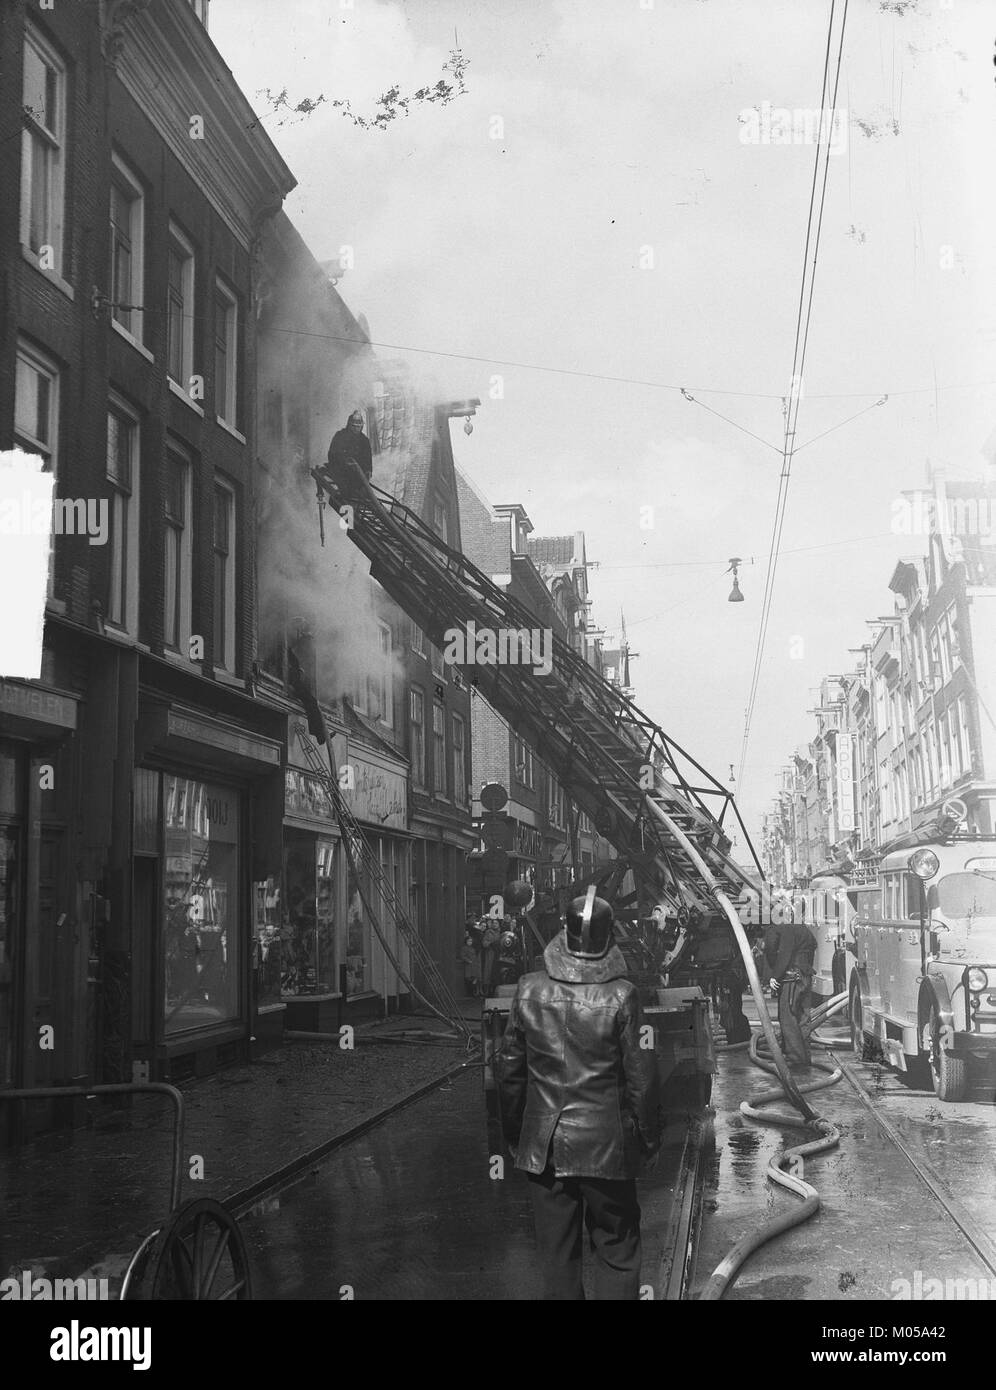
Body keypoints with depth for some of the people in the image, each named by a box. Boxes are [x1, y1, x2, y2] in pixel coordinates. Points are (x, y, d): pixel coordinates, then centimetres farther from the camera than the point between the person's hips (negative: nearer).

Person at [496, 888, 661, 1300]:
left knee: (556, 1253, 13)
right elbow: (640, 1075, -9)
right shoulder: (622, 996, -14)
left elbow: (508, 1068, 3)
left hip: (542, 1144, 3)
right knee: (616, 1248, 11)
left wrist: (514, 1129, 16)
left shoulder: (530, 990, -5)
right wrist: (649, 1135, 5)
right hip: (605, 1142, -3)